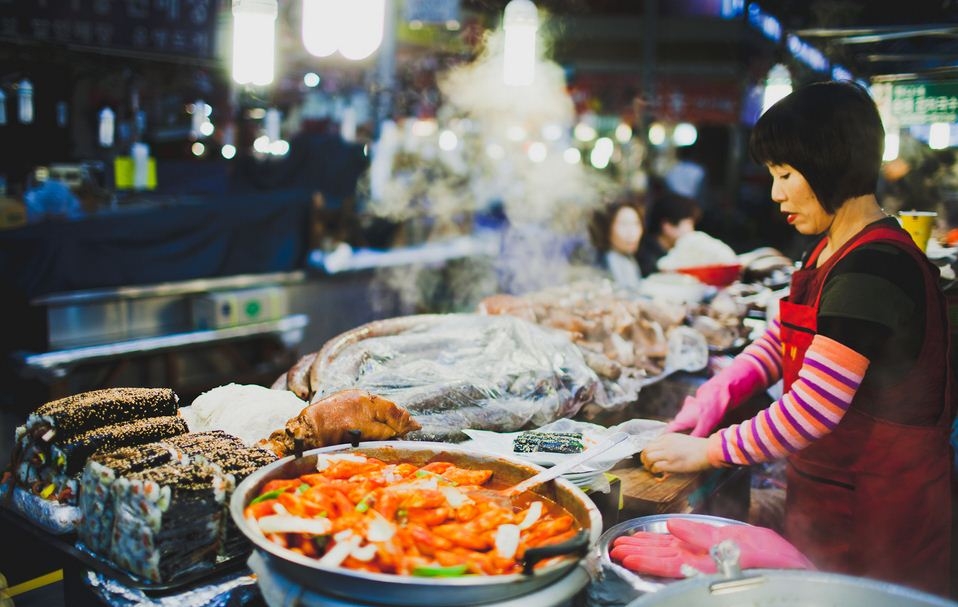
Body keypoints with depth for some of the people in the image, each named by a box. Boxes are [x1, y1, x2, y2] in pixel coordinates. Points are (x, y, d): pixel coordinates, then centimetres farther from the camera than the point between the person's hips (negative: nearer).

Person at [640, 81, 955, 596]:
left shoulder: (872, 270, -24)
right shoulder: (830, 250, 8)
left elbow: (813, 410, -27)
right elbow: (779, 341, 13)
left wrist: (708, 451, -17)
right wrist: (715, 394, -3)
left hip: (875, 513, -9)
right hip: (827, 496, 9)